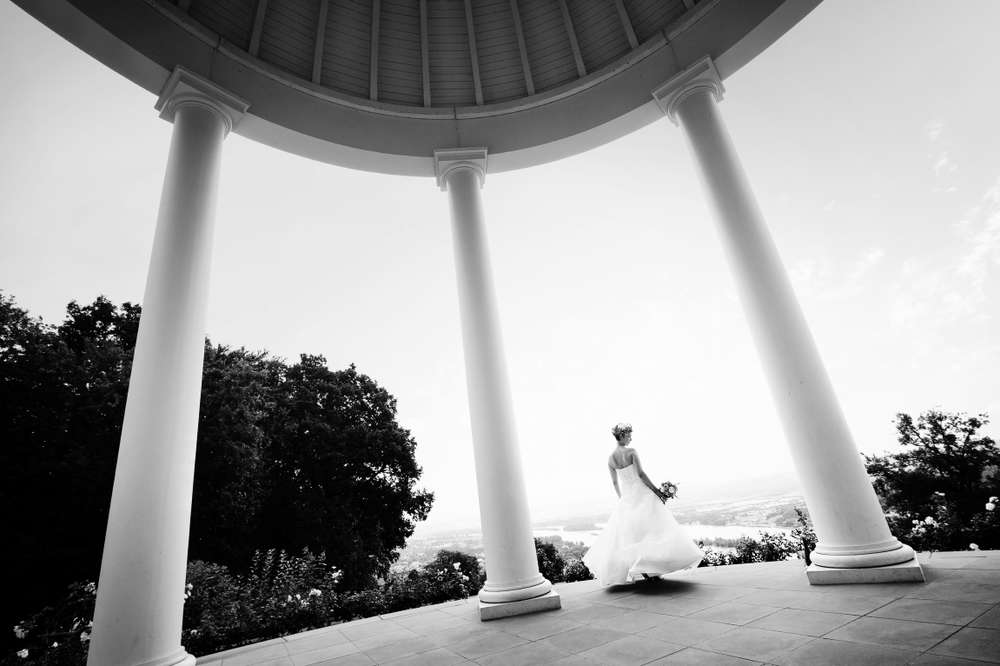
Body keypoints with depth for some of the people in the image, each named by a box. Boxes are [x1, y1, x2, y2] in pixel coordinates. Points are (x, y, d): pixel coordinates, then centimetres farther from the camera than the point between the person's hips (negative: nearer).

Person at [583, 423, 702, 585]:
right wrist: (656, 491, -12)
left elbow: (615, 482, 9)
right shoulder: (631, 452, -14)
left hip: (627, 497, 5)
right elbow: (641, 474, -19)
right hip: (642, 493, -5)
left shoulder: (610, 458, 2)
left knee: (624, 533, 14)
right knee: (653, 526, 3)